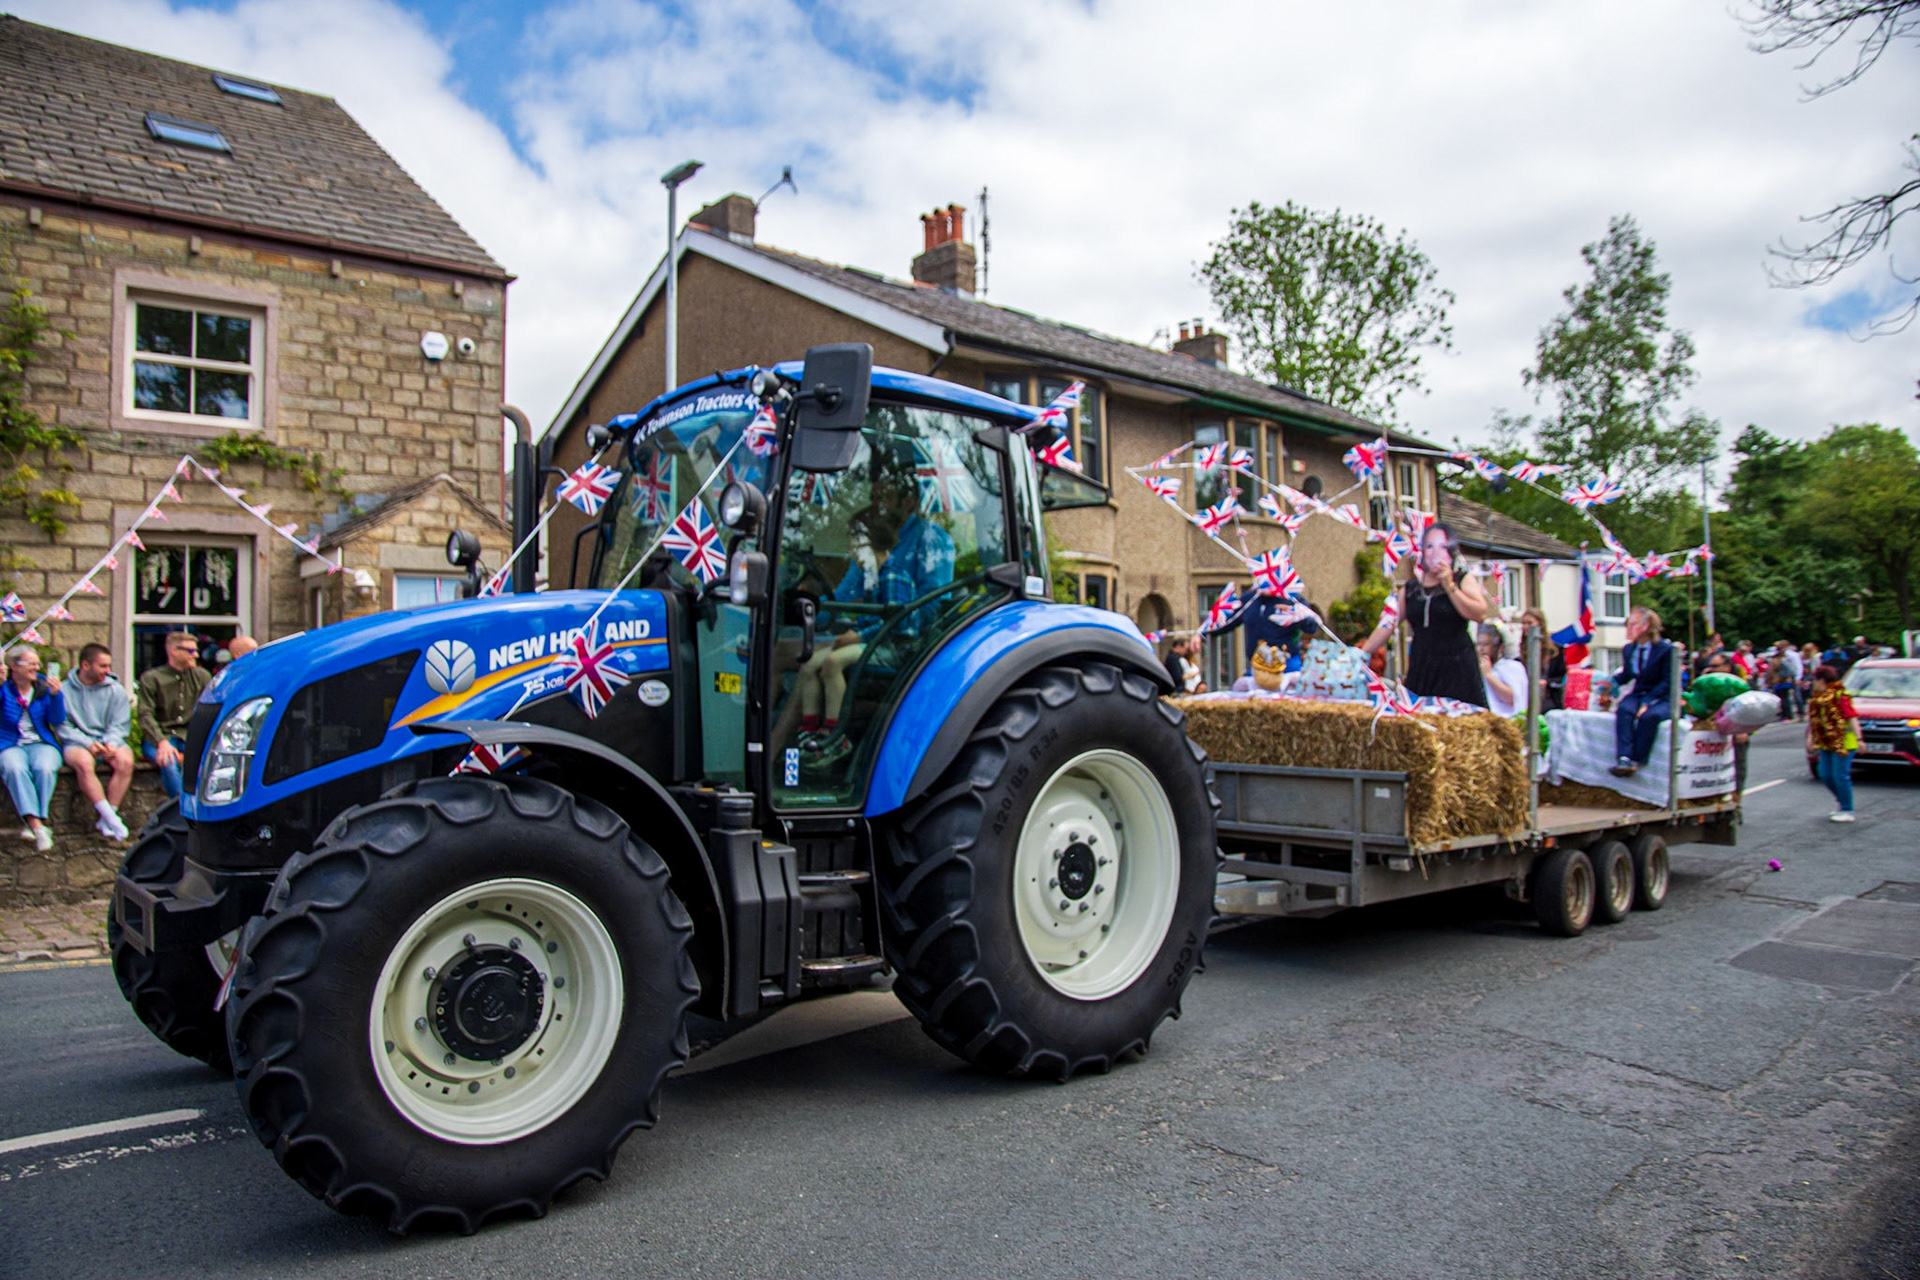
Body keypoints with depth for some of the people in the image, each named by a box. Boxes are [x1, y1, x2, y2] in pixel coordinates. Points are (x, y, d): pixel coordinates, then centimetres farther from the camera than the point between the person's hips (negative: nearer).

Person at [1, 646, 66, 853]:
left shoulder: (44, 686, 10)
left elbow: (58, 721, 2)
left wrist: (56, 695, -13)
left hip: (42, 743, 1)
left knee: (45, 768, -34)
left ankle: (35, 824, -28)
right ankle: (37, 826, -41)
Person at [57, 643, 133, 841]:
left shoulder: (116, 690, 8)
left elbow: (120, 725, 3)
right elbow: (63, 727, -2)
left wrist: (111, 742, -17)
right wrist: (87, 743, -18)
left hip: (110, 741, 2)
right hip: (77, 743, -2)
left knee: (125, 761, -31)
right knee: (84, 762, -36)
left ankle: (106, 820, -26)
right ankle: (110, 817, -35)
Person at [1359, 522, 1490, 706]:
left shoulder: (1463, 580, 4)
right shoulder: (1410, 589, 12)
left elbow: (1480, 614, -13)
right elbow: (1387, 625, 14)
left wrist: (1450, 586, -14)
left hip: (1457, 669, -3)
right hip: (1421, 670, 3)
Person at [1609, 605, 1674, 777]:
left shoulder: (1666, 650, -6)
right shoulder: (1628, 650, 12)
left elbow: (1667, 682, -11)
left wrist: (1648, 701, -23)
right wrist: (1613, 681, -1)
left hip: (1662, 698, -4)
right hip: (1637, 695, 4)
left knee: (1649, 715, -37)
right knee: (1624, 710, -30)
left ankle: (1636, 760, -32)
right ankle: (1624, 758, -44)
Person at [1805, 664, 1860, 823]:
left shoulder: (1840, 697, -16)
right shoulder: (1818, 698, 10)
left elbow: (1852, 718, -20)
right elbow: (1814, 720, 19)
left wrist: (1859, 739, -24)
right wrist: (1811, 738, 21)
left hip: (1843, 742, -9)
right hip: (1827, 744, 9)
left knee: (1840, 776, -6)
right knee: (1825, 775, 10)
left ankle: (1847, 811, 4)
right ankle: (1842, 803, 28)